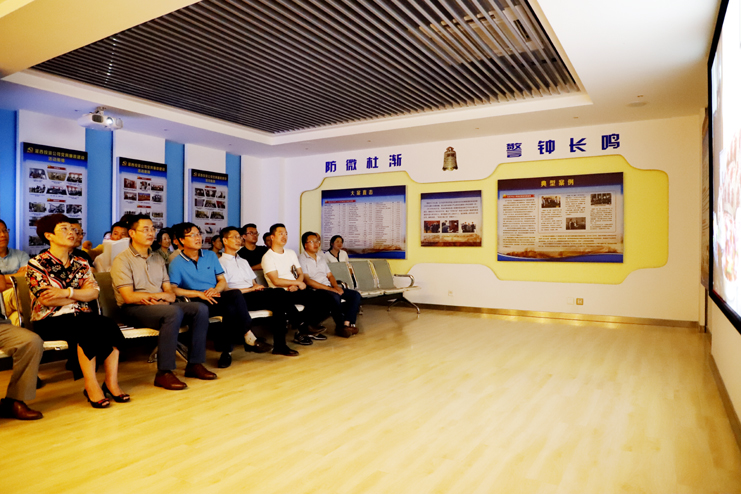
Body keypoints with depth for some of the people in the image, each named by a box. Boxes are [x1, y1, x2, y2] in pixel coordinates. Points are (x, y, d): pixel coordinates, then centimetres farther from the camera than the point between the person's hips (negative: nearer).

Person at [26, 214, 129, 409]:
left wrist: (66, 292, -15)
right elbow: (45, 299, -11)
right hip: (50, 321, -4)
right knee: (88, 328, -34)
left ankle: (111, 382, -23)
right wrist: (80, 294, -3)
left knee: (109, 325, -27)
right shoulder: (36, 264, 1)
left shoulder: (81, 263, 15)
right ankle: (91, 386, -26)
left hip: (80, 316, 4)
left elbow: (94, 292, 0)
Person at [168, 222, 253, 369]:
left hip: (216, 296, 4)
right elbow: (173, 289, -7)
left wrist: (215, 289, -9)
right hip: (197, 302, -4)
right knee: (231, 307, -37)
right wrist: (199, 293, -16)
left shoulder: (211, 255, 18)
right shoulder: (176, 263, 6)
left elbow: (222, 280, 14)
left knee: (235, 294, -34)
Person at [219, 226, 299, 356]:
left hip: (252, 294, 7)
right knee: (279, 294, -28)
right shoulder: (221, 263, 5)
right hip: (239, 299, -7)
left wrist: (258, 287, -1)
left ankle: (280, 345, -26)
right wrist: (252, 289, -9)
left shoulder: (243, 261, 30)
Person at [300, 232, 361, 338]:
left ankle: (347, 324, -19)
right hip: (315, 291, -8)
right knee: (335, 297, -36)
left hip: (329, 288, 8)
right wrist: (330, 289, -17)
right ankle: (340, 326, -17)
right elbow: (307, 281, -13)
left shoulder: (321, 257, 24)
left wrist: (336, 286, -3)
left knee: (355, 295, -8)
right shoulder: (302, 259, -2)